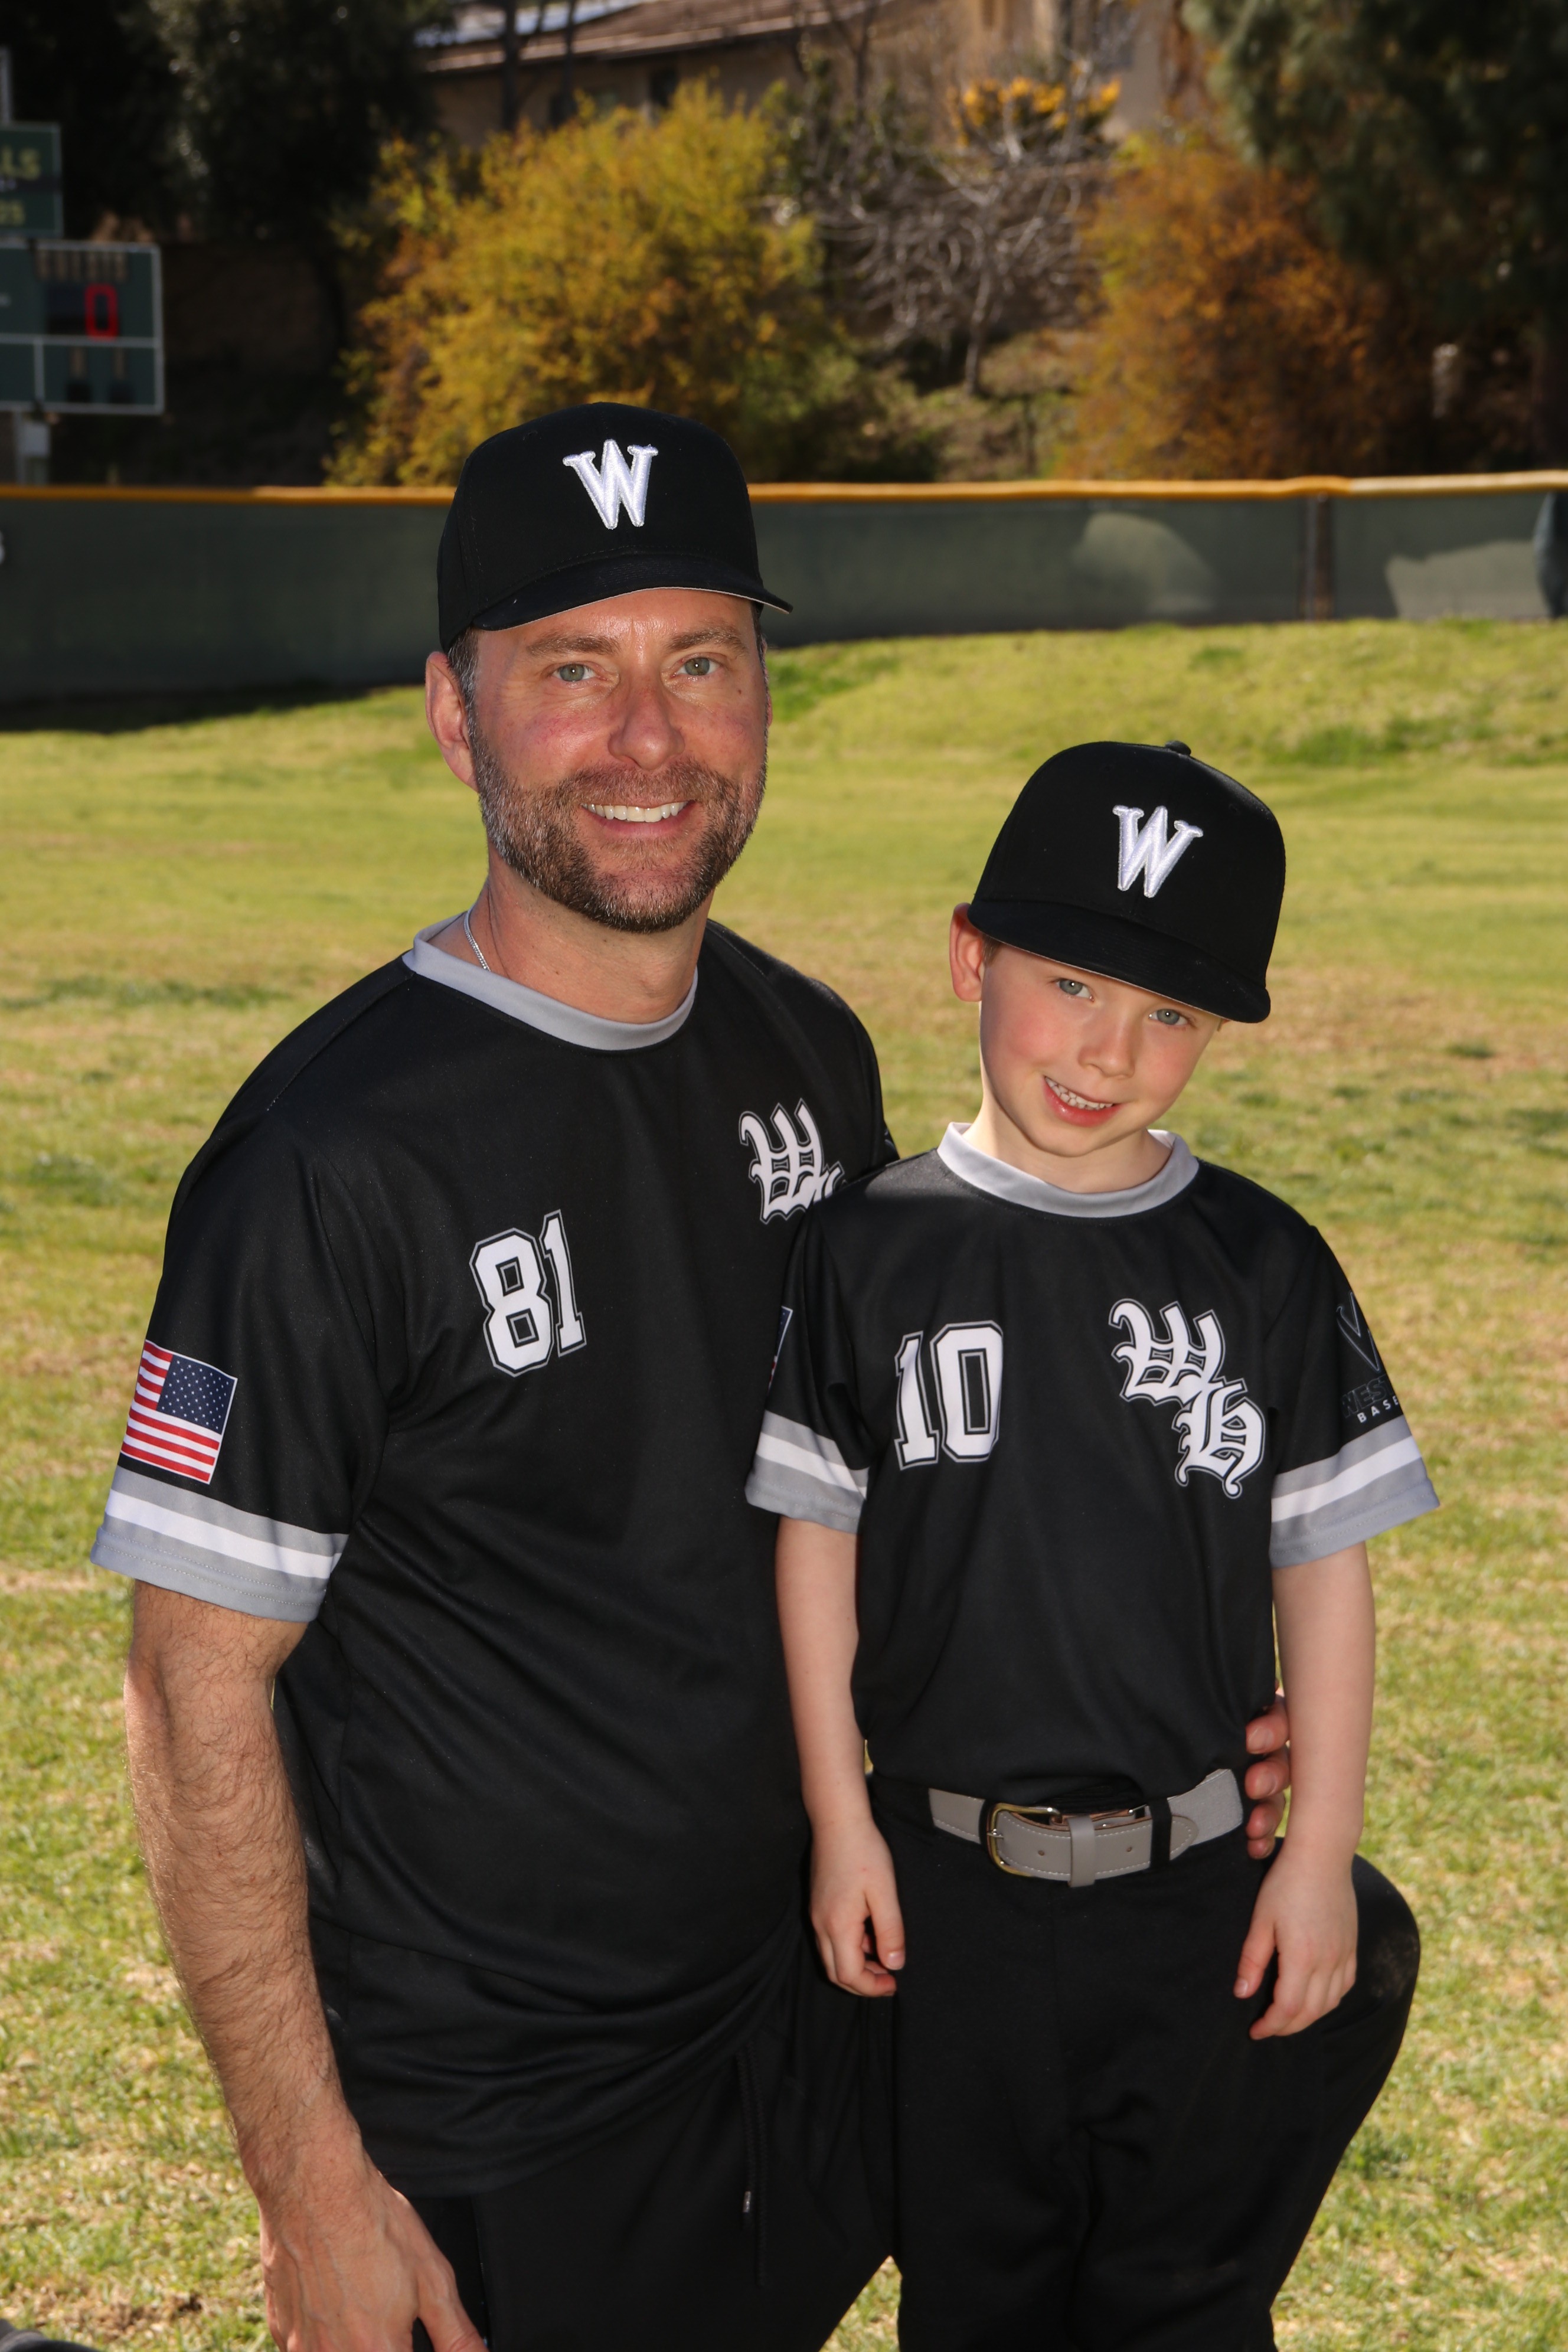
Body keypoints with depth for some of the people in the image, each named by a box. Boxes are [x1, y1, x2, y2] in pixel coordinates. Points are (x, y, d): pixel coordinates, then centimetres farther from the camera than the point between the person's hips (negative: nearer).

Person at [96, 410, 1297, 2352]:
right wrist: (313, 2188, -18)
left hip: (821, 2015, 6)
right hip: (494, 2139, -6)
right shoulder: (337, 1156, -21)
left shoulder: (812, 1054, 2)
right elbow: (200, 1695, -17)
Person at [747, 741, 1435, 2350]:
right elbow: (817, 1541, -1)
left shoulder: (1266, 1267, -5)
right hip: (945, 1876, 0)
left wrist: (1323, 1852, -1)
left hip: (1200, 1885, 0)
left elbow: (1324, 1564, -1)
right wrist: (840, 1820, -2)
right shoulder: (871, 1251, -7)